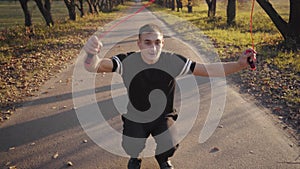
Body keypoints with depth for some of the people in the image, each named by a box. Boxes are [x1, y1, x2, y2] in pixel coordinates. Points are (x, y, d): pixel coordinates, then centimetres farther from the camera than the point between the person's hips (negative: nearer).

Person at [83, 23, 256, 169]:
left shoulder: (174, 61, -22)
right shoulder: (127, 61, -26)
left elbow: (208, 69, -20)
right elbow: (94, 66, -39)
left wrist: (239, 64, -33)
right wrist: (91, 54, -63)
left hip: (163, 116, 1)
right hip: (135, 119, 0)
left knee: (170, 147, -11)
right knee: (133, 151, -6)